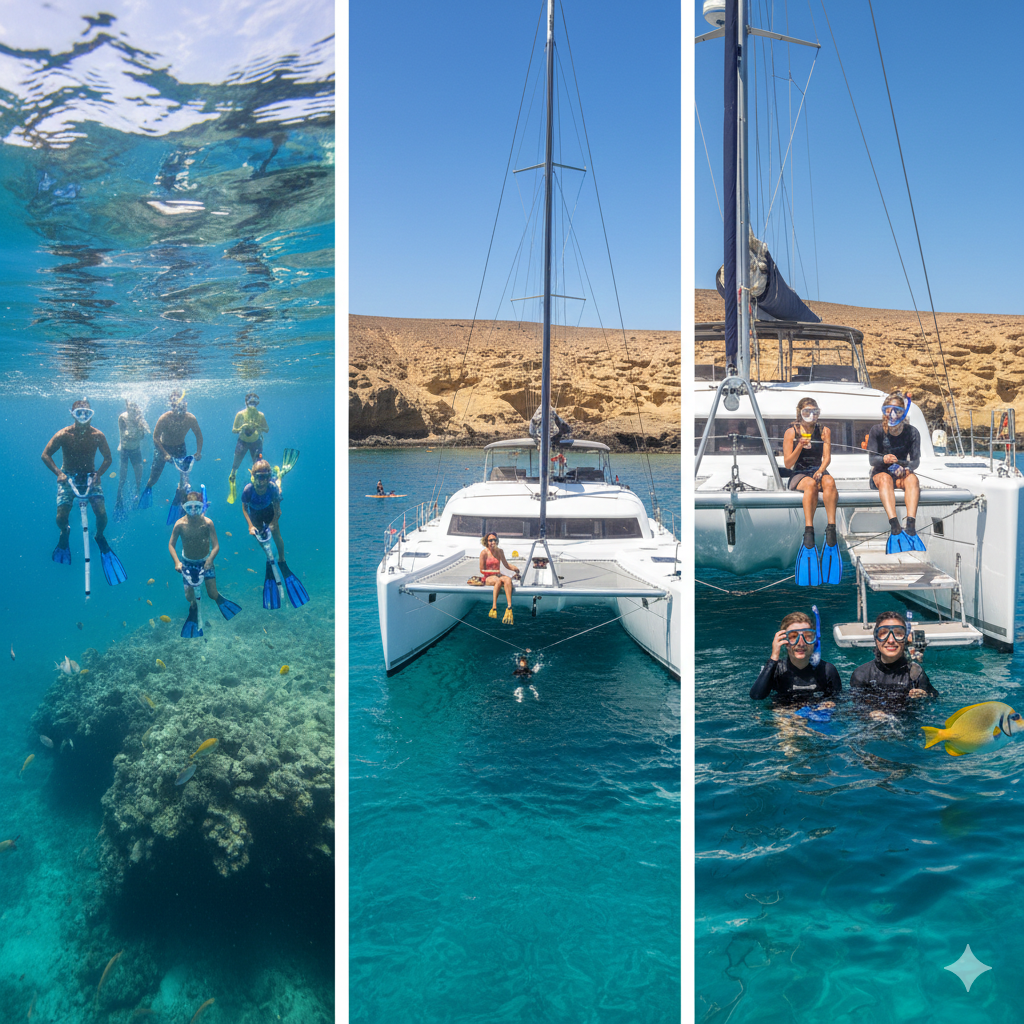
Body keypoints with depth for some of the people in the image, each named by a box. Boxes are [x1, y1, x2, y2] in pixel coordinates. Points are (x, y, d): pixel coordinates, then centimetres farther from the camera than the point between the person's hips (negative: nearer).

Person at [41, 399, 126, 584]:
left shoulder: (97, 435, -12)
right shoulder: (63, 435, -16)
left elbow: (108, 458, -2)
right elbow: (46, 455, -9)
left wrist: (98, 474, -18)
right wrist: (58, 473, -22)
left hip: (90, 476, 1)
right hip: (68, 477, -1)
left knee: (101, 514, -14)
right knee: (61, 517, -11)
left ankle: (99, 536, 20)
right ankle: (64, 533, 28)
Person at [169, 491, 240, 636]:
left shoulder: (207, 523, -23)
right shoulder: (180, 524, -20)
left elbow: (216, 546, -20)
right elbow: (171, 545, -8)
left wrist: (210, 559, -37)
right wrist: (177, 562, -21)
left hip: (205, 561, -1)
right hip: (188, 562, 1)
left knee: (213, 594, -1)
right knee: (189, 597, 4)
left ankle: (218, 599, 38)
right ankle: (193, 608, 42)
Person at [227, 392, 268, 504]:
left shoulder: (260, 415, -5)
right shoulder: (240, 414, -8)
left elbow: (267, 430, -1)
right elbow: (233, 430, -4)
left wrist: (259, 427, -22)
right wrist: (241, 428, -25)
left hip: (256, 442, 0)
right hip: (242, 441, 0)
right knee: (235, 466, -1)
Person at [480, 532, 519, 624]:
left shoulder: (499, 551, 11)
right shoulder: (484, 553, -2)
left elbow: (506, 565, 18)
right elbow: (482, 570, 0)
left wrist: (515, 569, -1)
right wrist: (494, 572, -11)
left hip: (498, 575, 4)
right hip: (487, 578, -3)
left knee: (508, 579, -33)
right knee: (498, 581, -39)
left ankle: (509, 608, -48)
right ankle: (494, 608, -46)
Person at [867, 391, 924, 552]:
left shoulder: (911, 432, -4)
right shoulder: (877, 430, -6)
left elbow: (916, 460, -8)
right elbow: (871, 459, -12)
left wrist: (905, 468, -31)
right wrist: (884, 459, -36)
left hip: (902, 474, 1)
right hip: (880, 474, -1)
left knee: (912, 478, -32)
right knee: (885, 478, -36)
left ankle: (911, 525, -50)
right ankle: (895, 526, -55)